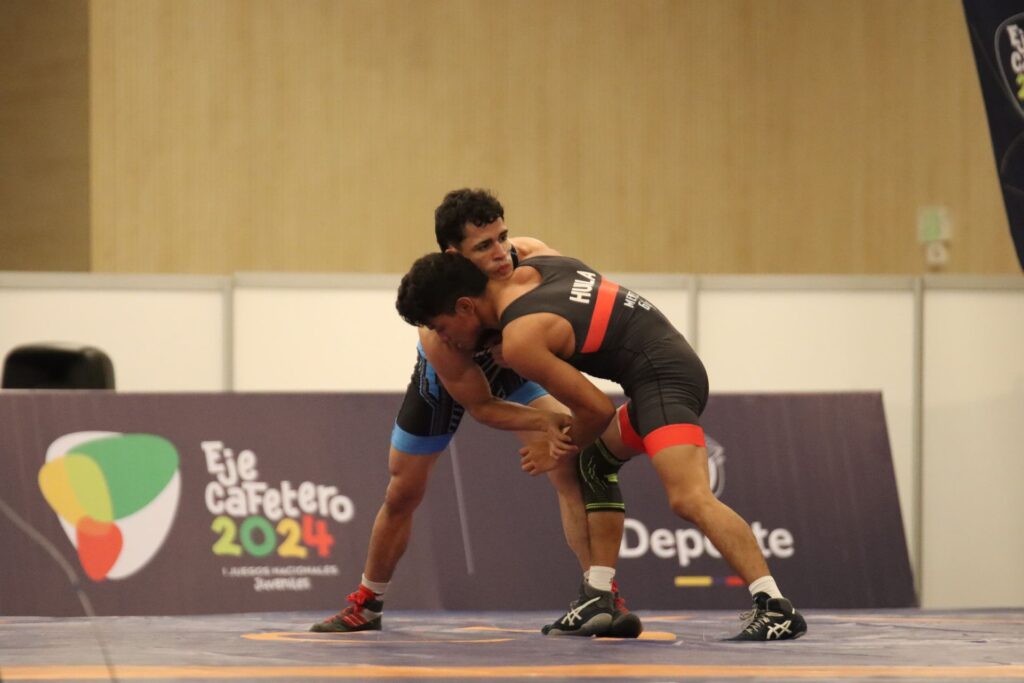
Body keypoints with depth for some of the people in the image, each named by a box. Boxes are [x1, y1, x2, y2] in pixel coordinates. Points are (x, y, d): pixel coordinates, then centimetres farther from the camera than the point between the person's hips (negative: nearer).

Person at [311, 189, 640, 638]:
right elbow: (480, 405, -30)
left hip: (509, 365, 2)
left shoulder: (528, 257, -36)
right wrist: (541, 421, -46)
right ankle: (367, 604, 35)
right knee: (402, 495, 10)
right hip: (447, 379, -2)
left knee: (569, 461, -19)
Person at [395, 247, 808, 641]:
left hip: (662, 379, -11)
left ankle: (775, 608, -36)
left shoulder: (519, 341, -14)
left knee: (689, 500, -25)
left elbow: (596, 409, -10)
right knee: (596, 462, 26)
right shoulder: (532, 265, 11)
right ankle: (597, 600, 21)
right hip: (672, 365, 11)